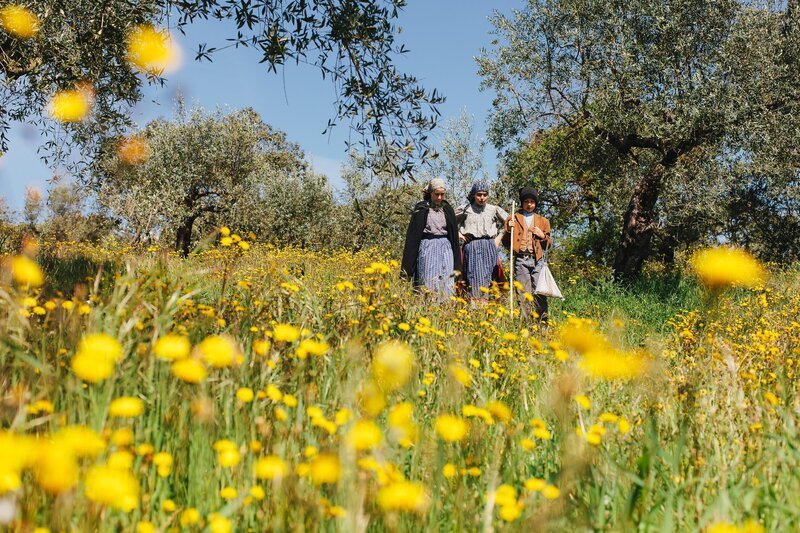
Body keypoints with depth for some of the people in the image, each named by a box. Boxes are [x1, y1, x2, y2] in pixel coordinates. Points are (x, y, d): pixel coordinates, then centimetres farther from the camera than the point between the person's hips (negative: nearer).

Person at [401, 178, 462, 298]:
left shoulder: (448, 209, 9)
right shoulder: (421, 209, -1)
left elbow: (454, 234, 12)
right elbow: (412, 234, -2)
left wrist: (457, 264, 7)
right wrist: (407, 265, -7)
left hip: (445, 249, 3)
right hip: (427, 248, -3)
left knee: (446, 284, 0)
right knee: (428, 283, -2)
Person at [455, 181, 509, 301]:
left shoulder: (494, 210, 11)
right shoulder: (465, 209, 8)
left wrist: (499, 237, 10)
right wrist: (457, 233, 5)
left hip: (489, 247, 1)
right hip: (471, 246, -1)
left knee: (487, 277, -4)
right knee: (474, 276, -7)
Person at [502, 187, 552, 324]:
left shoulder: (543, 221, 20)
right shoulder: (513, 219, 16)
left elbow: (549, 244, 22)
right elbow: (506, 242, 13)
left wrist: (543, 236, 2)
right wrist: (508, 230, -5)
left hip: (538, 260, 1)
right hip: (521, 260, -1)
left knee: (540, 292, -7)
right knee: (523, 293, -5)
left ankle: (543, 321, -4)